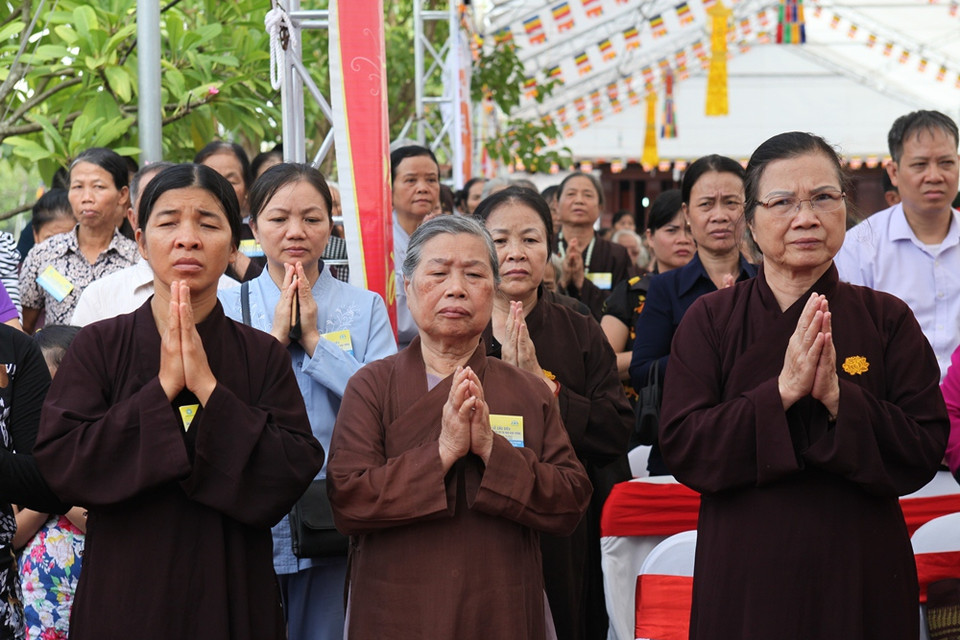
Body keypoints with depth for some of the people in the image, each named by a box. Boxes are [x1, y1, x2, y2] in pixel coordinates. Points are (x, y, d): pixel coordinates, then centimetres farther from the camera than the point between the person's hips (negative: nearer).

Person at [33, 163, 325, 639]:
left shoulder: (263, 356, 0)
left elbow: (294, 473, -11)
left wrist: (207, 387, -18)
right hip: (123, 596, -1)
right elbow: (58, 462, -13)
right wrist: (163, 387, -16)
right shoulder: (98, 346, -2)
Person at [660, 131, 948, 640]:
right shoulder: (710, 320, 1)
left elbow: (925, 452, -6)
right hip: (744, 580, 0)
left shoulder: (887, 319, 1)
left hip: (861, 575, 1)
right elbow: (681, 450, -9)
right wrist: (782, 391, -19)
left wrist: (836, 395, -20)